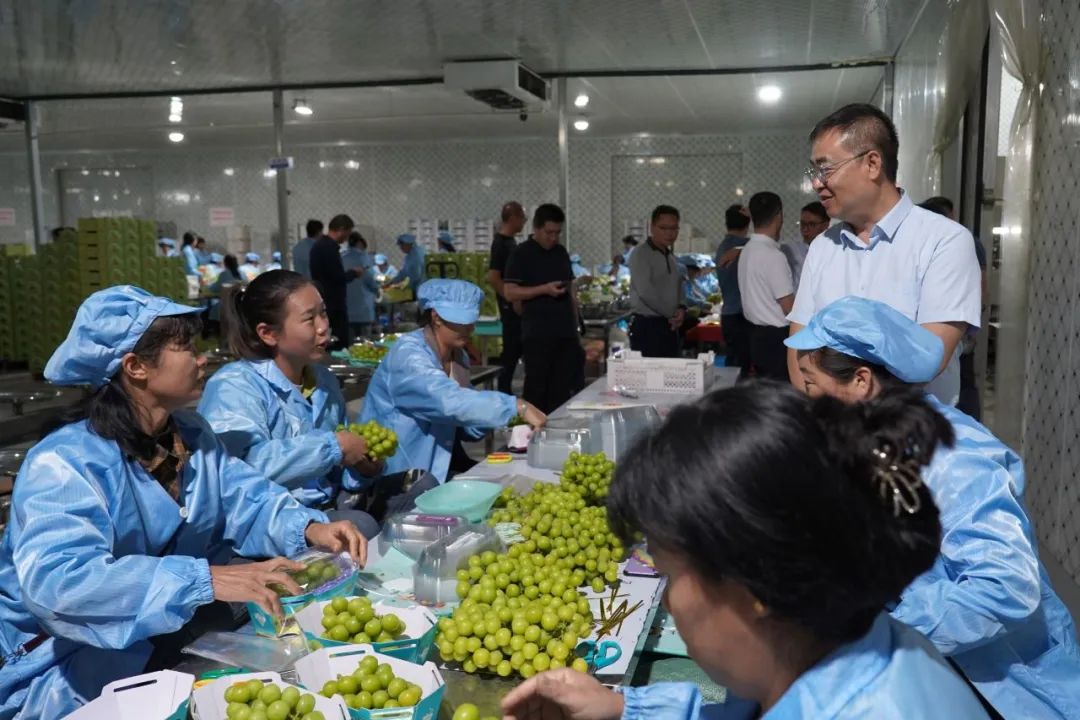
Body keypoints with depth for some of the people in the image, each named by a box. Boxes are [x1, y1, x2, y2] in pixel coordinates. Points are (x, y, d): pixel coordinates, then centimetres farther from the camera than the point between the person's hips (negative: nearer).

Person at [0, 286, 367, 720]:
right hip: (68, 670, -7)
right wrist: (206, 580, -47)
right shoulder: (64, 464, -24)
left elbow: (248, 500, 3)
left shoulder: (192, 434, 3)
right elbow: (56, 579, -38)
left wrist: (308, 528, -21)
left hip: (176, 637, 7)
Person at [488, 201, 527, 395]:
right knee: (512, 349, -4)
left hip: (516, 305, 9)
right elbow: (493, 278, -24)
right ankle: (504, 392, 5)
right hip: (511, 306, -9)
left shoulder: (510, 241, 11)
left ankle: (505, 392, 21)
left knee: (516, 348, 13)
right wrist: (514, 301, -20)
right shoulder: (501, 243, -17)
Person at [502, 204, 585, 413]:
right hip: (537, 334, -6)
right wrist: (545, 289, -20)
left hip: (566, 332, 6)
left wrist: (576, 323, 14)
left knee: (567, 387, 5)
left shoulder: (561, 253, 15)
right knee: (537, 387, 0)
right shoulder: (521, 254, -4)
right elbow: (510, 292, -11)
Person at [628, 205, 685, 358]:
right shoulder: (641, 255, -9)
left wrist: (681, 309, 0)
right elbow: (646, 292, -19)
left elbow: (678, 288, 23)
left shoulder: (672, 257, 17)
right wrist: (672, 314, -9)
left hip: (669, 326, 8)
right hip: (647, 326, -8)